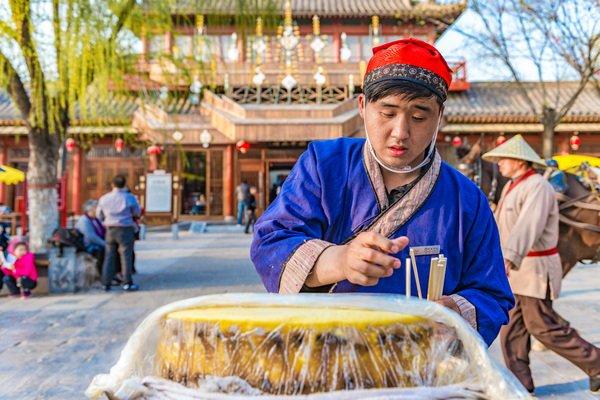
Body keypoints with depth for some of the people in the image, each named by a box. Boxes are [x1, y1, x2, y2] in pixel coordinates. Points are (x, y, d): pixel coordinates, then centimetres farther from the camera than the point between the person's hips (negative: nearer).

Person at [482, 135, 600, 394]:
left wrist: (508, 259, -49)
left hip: (535, 268, -9)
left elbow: (529, 226, -36)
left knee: (542, 325, -3)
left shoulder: (537, 187, -19)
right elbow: (502, 223, 23)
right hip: (516, 266, 9)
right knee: (512, 325, 8)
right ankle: (519, 383, 15)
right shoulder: (511, 187, 12)